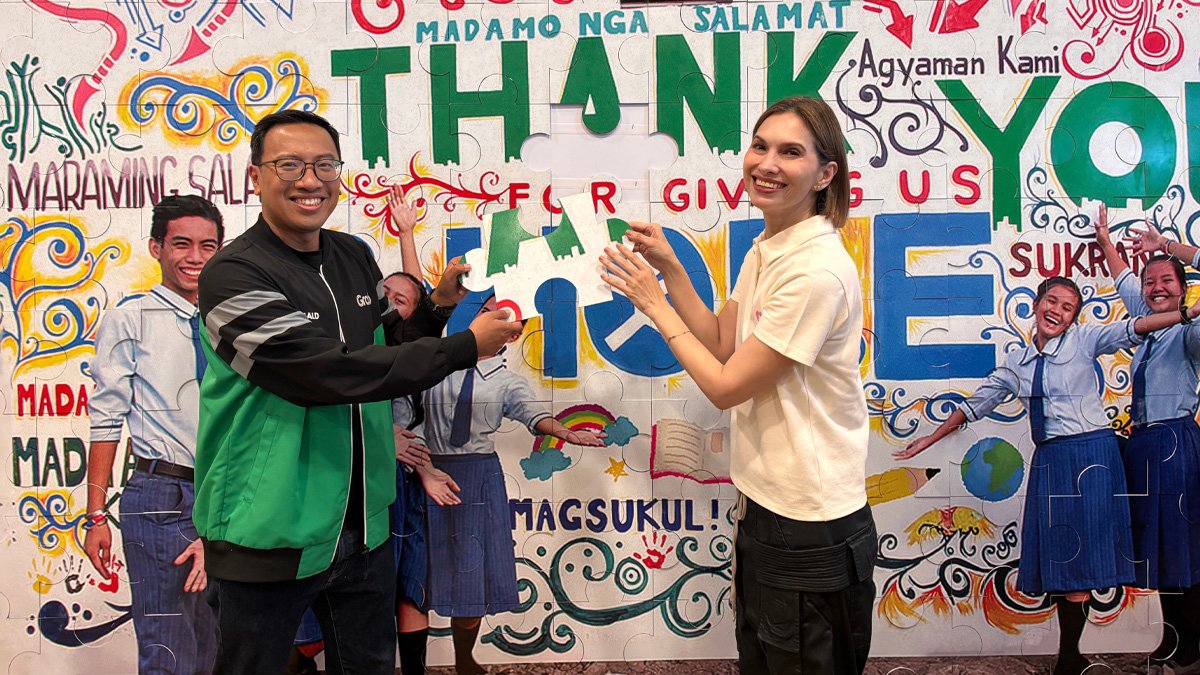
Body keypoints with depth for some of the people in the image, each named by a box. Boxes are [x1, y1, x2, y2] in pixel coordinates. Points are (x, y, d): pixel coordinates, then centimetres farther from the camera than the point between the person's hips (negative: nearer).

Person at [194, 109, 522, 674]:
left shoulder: (355, 257, 5)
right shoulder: (234, 275, -17)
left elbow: (389, 348, 17)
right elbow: (331, 374, -26)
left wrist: (439, 304, -3)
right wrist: (466, 347, -21)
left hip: (362, 524, 7)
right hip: (269, 536, -6)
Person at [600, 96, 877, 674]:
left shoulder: (817, 271, -24)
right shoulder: (767, 249, 6)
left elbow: (726, 385, -19)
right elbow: (723, 344, 12)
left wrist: (654, 303, -11)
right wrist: (671, 269, 4)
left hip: (809, 528, -9)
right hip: (765, 505, 9)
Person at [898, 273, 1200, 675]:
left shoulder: (1083, 340, 2)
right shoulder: (1017, 362, 13)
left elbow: (1134, 329, -12)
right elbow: (975, 405, 20)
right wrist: (929, 440, 22)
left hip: (1091, 455, -4)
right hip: (1049, 461, 4)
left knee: (1079, 558, -4)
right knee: (1057, 558, 5)